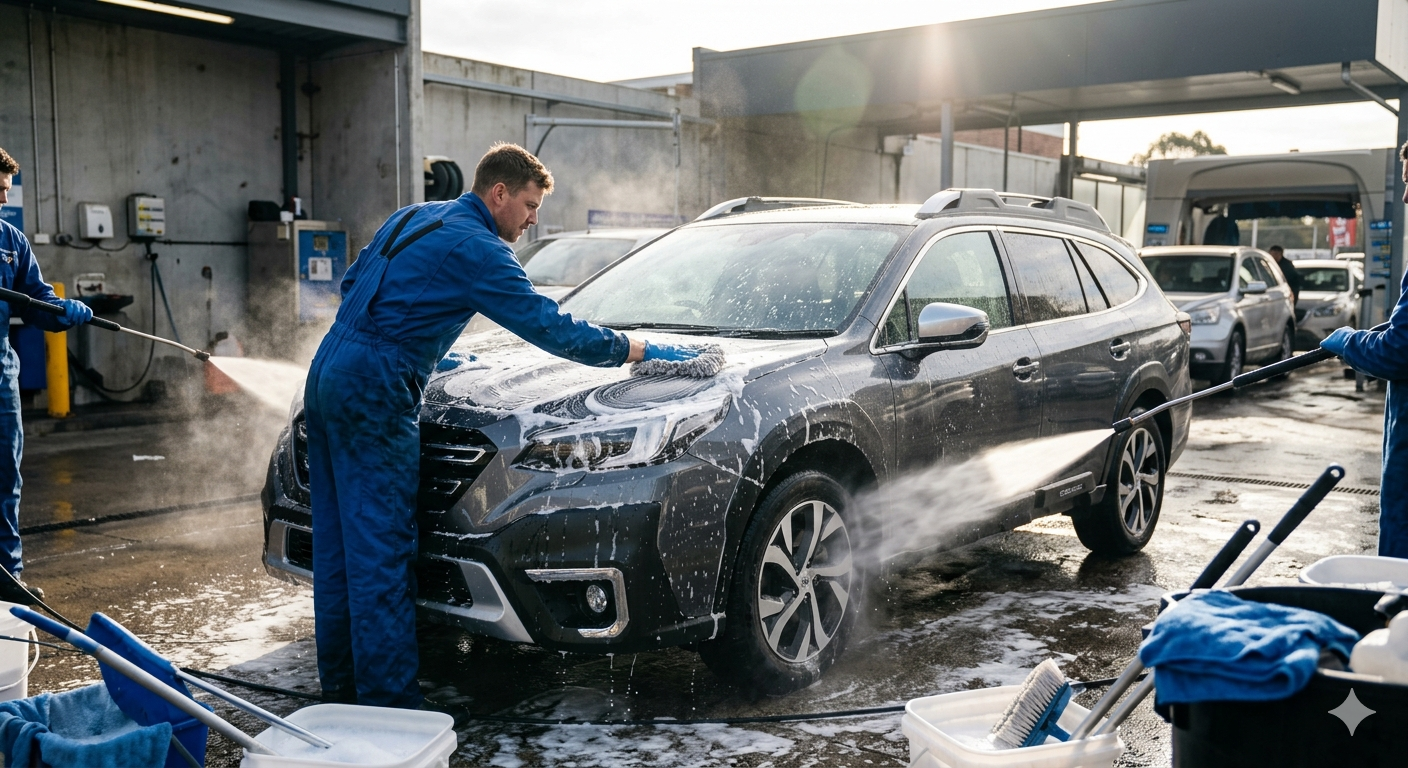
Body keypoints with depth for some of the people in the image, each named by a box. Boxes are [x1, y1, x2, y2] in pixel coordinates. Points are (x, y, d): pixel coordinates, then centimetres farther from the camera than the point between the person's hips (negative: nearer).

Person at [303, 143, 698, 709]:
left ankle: (340, 687, 24)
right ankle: (389, 700, -1)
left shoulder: (413, 218, 18)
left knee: (338, 542, 14)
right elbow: (548, 326, -12)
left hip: (326, 380, 10)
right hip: (372, 395, -10)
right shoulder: (475, 248, -11)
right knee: (381, 550, -6)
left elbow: (353, 284, 25)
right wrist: (639, 350, -3)